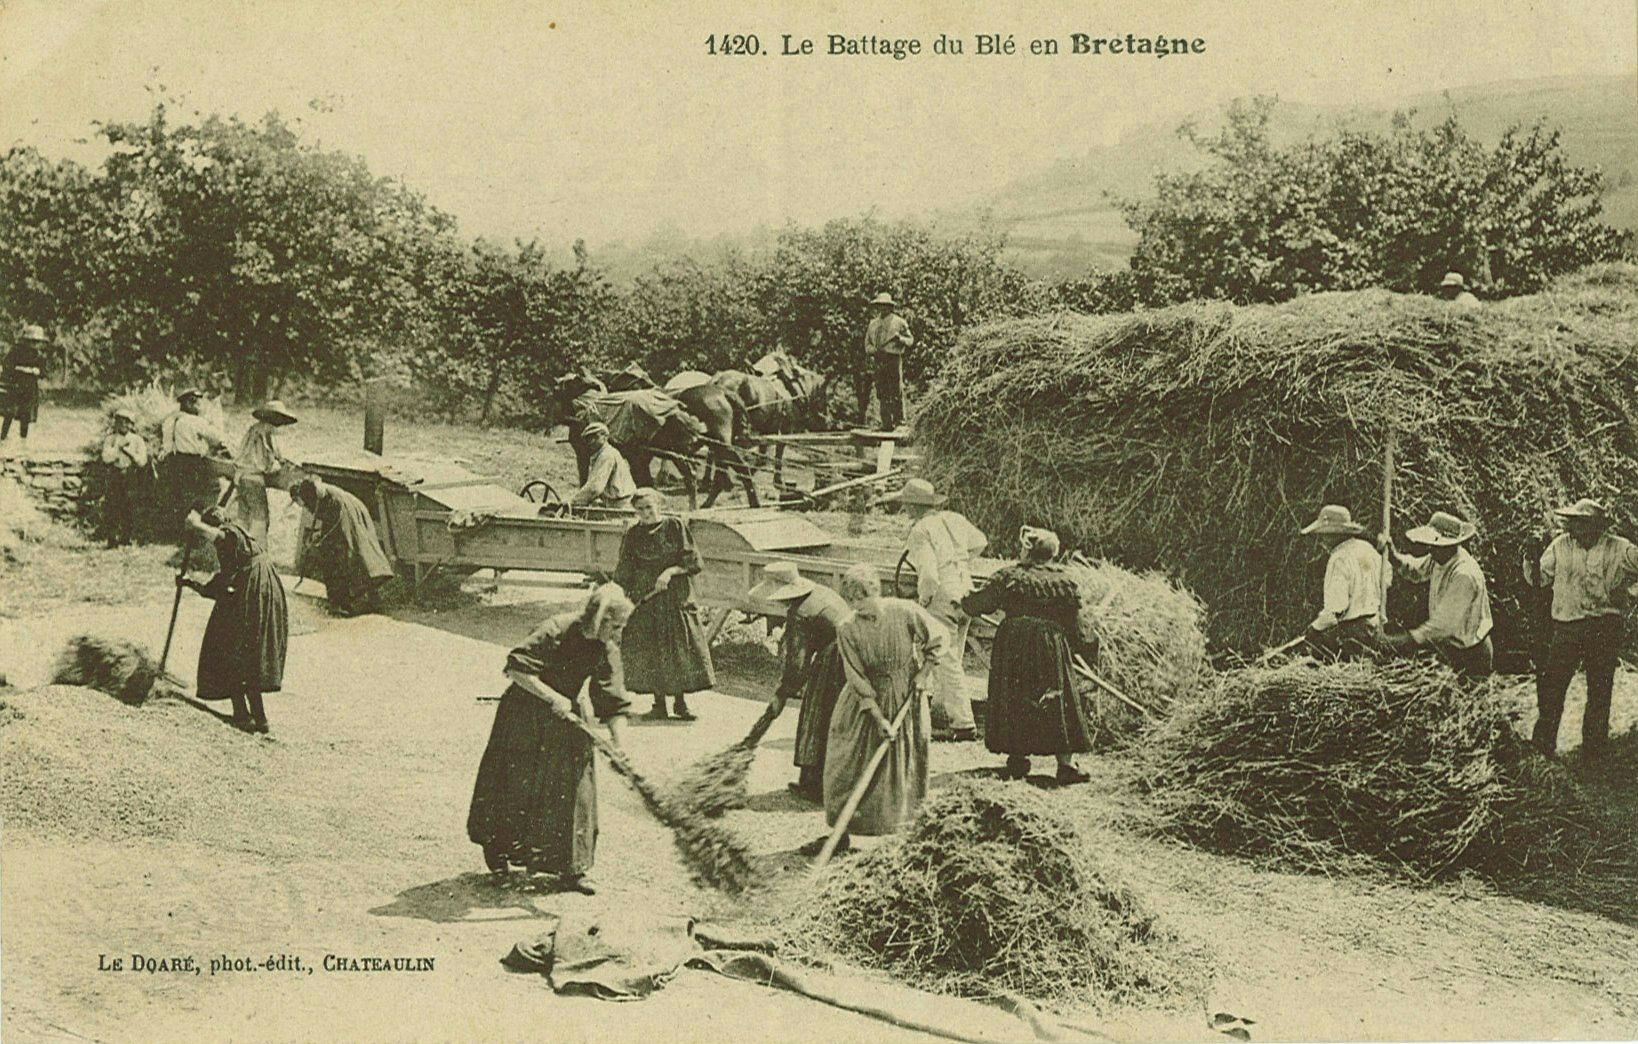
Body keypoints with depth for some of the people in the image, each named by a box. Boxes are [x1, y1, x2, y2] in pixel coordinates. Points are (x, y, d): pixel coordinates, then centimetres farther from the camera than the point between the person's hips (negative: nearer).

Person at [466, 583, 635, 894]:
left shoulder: (607, 651, -7)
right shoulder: (556, 630, -25)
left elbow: (614, 705, -6)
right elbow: (516, 667, -28)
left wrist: (621, 752, -14)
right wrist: (553, 698, -32)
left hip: (566, 717, 5)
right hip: (525, 713, -5)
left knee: (574, 789, -1)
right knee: (515, 784, 7)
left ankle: (569, 868, 6)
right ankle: (495, 847, 32)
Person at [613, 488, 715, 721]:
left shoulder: (675, 526, -1)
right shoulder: (633, 535, 5)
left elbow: (693, 561, -4)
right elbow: (623, 574, 10)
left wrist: (671, 571, -17)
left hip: (676, 596, -1)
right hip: (644, 599, 1)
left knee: (680, 648, -2)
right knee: (649, 651, -1)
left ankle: (680, 702, 9)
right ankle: (659, 704, 8)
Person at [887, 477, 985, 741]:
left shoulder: (920, 532, -13)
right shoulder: (954, 519, 10)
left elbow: (929, 575, -22)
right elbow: (980, 541, 26)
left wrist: (923, 601, -6)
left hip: (942, 596, -8)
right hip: (966, 592, 8)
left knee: (947, 661, -4)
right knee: (950, 657, 20)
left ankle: (964, 724, -6)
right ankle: (940, 712, 31)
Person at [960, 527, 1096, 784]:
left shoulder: (1008, 577, -3)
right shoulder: (1065, 581, 2)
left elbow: (979, 603, 3)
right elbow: (1074, 625, 5)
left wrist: (964, 602, 24)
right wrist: (1081, 649, 19)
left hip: (1012, 648, 0)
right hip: (1052, 649, 0)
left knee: (1014, 702, 9)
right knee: (1058, 703, 3)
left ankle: (1017, 759, 11)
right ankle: (1066, 763, -2)